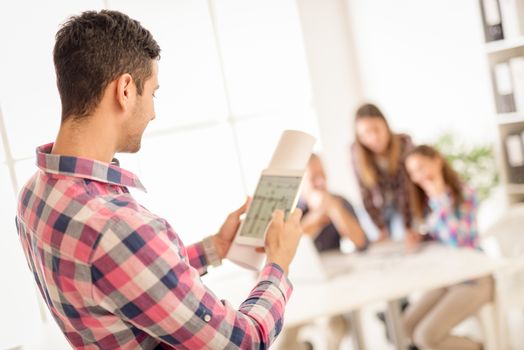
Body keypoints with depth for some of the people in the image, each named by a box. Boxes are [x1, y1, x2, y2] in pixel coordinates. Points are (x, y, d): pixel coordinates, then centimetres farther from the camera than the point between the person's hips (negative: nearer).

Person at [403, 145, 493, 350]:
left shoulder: (465, 194, -16)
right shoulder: (428, 202, 5)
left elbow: (455, 240, -27)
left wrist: (440, 197, -25)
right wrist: (419, 239, -5)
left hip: (473, 279, -7)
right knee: (407, 326, 0)